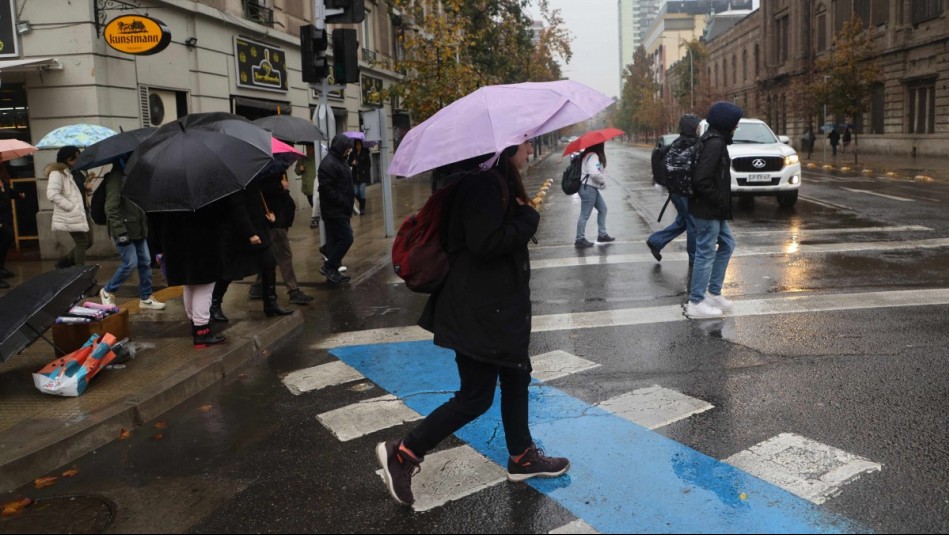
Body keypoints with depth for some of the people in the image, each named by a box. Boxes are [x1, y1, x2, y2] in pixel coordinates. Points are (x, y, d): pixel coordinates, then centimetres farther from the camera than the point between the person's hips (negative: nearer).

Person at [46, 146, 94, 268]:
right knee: (82, 243, -3)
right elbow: (52, 194, -23)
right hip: (72, 216, -9)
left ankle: (64, 263, 29)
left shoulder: (75, 172, 13)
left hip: (83, 213, 9)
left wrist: (86, 187, 3)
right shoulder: (57, 173, -13)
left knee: (88, 242, 13)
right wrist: (72, 207, -22)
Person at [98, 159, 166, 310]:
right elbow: (111, 208, -20)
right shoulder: (115, 177, -15)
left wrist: (145, 226, 13)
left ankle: (145, 297, 19)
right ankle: (107, 291, 15)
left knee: (145, 262, 9)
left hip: (138, 229, 8)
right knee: (130, 263, -5)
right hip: (124, 230, -8)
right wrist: (120, 232, -22)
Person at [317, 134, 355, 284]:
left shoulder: (340, 161, 16)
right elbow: (326, 188, -24)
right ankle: (329, 267, -1)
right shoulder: (329, 164, -17)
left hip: (339, 210, 10)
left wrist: (347, 204, 13)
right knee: (346, 238, -10)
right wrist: (342, 202, -20)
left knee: (336, 240, 12)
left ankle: (332, 271, 18)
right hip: (335, 211, -10)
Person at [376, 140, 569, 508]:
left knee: (516, 377, 19)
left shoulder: (499, 179, 12)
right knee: (475, 396, -2)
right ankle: (402, 454, 8)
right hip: (480, 307, -11)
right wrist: (529, 218, -16)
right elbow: (485, 244, -28)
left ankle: (523, 457, 35)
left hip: (500, 303, 11)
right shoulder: (484, 181, -20)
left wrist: (523, 214, 2)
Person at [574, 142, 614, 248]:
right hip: (588, 188, -11)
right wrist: (603, 181, -12)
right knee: (585, 215, -3)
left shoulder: (588, 155, 11)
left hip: (592, 188, 11)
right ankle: (580, 239, 5)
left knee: (602, 209, 17)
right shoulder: (593, 156, -19)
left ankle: (602, 234, 24)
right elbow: (595, 174, -30)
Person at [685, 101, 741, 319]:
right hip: (708, 210, -10)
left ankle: (713, 293, 25)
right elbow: (701, 179, -27)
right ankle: (696, 303, 6)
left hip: (714, 210, 10)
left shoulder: (714, 140, 12)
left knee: (727, 244, 19)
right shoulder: (715, 144, -19)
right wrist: (720, 202, -17)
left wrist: (721, 204, 12)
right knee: (706, 253, -3)